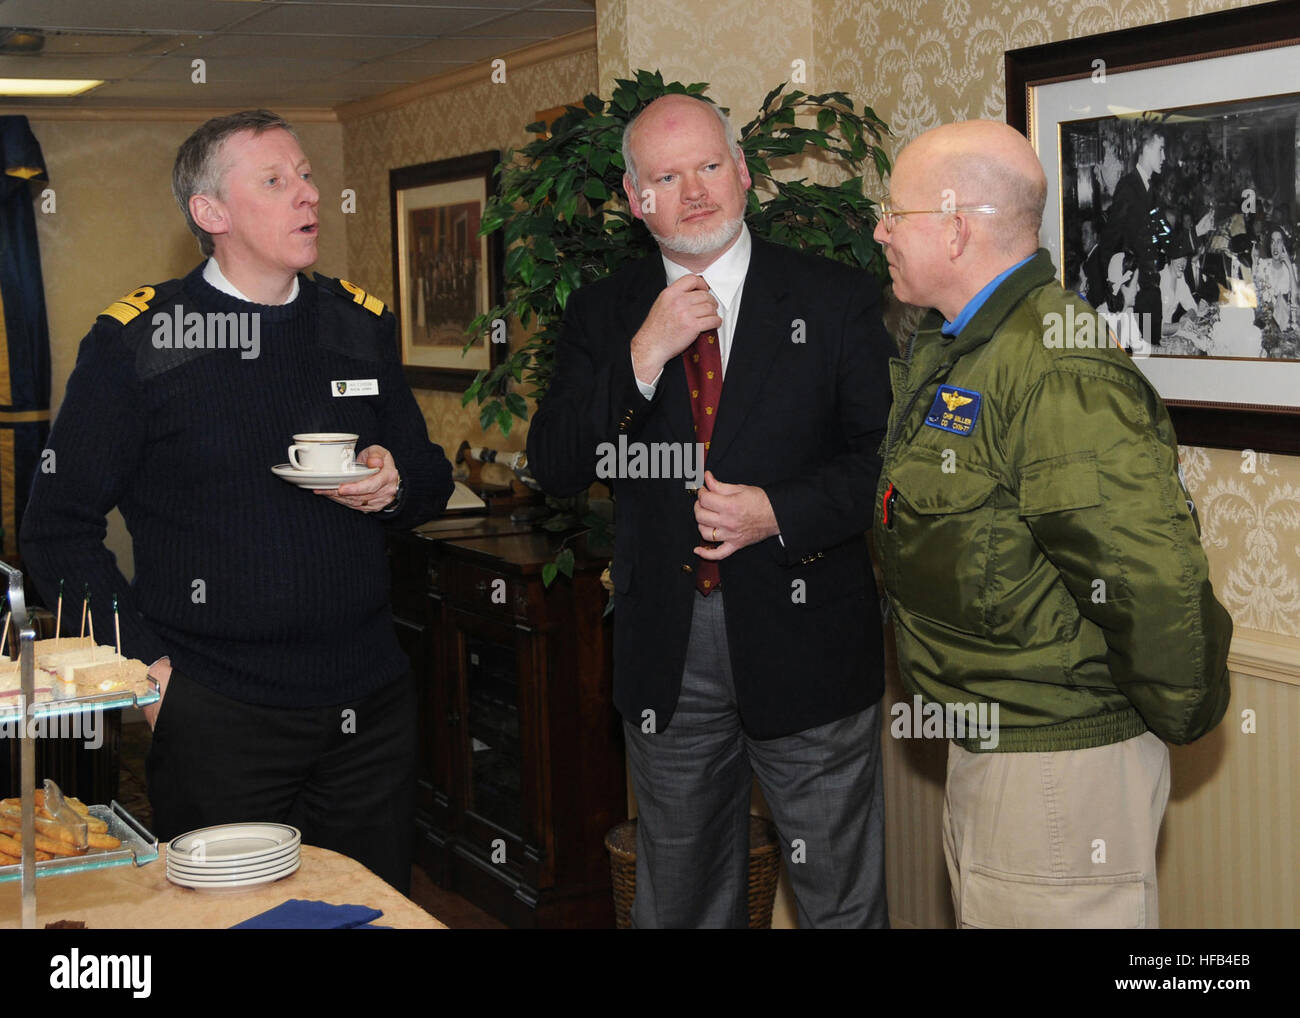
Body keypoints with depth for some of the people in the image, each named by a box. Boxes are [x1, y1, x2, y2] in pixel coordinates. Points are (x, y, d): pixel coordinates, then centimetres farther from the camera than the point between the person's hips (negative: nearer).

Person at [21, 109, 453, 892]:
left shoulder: (363, 324, 8)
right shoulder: (136, 341, -6)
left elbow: (432, 476, 18)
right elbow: (60, 529, -3)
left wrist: (397, 486, -5)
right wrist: (145, 661, -10)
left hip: (371, 707, 4)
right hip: (217, 717, -4)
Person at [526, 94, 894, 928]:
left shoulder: (837, 301, -1)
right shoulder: (604, 313, 5)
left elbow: (889, 455, -3)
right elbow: (554, 468, -4)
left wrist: (780, 513, -18)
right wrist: (643, 356, -16)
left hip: (804, 645, -2)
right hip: (667, 657, 3)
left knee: (841, 902, 8)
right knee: (679, 903, 17)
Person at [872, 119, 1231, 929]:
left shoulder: (1056, 373, -24)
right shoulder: (950, 351, 9)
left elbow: (1153, 574, -28)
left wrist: (1177, 713, -14)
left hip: (1061, 762, -10)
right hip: (986, 743, 10)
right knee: (987, 909, 21)